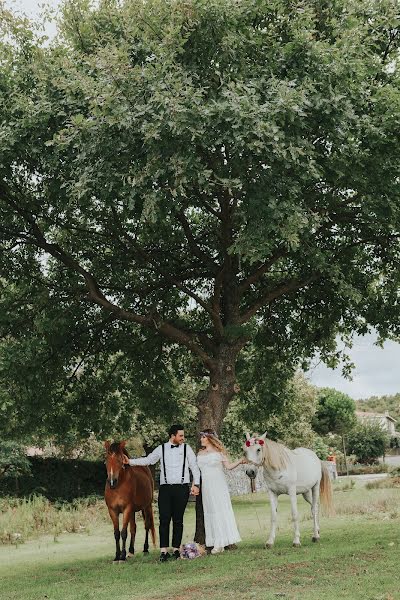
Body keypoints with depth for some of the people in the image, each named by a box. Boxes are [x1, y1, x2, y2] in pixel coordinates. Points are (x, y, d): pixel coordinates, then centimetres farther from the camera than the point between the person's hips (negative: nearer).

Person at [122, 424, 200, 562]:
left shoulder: (186, 448, 7)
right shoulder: (161, 449, 8)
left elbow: (194, 467, 7)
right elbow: (147, 460, 11)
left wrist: (196, 484, -1)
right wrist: (130, 461, 1)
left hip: (182, 488, 0)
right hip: (165, 488, 0)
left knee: (178, 520, 4)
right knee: (164, 519, -4)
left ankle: (176, 549, 11)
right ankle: (164, 551, -2)